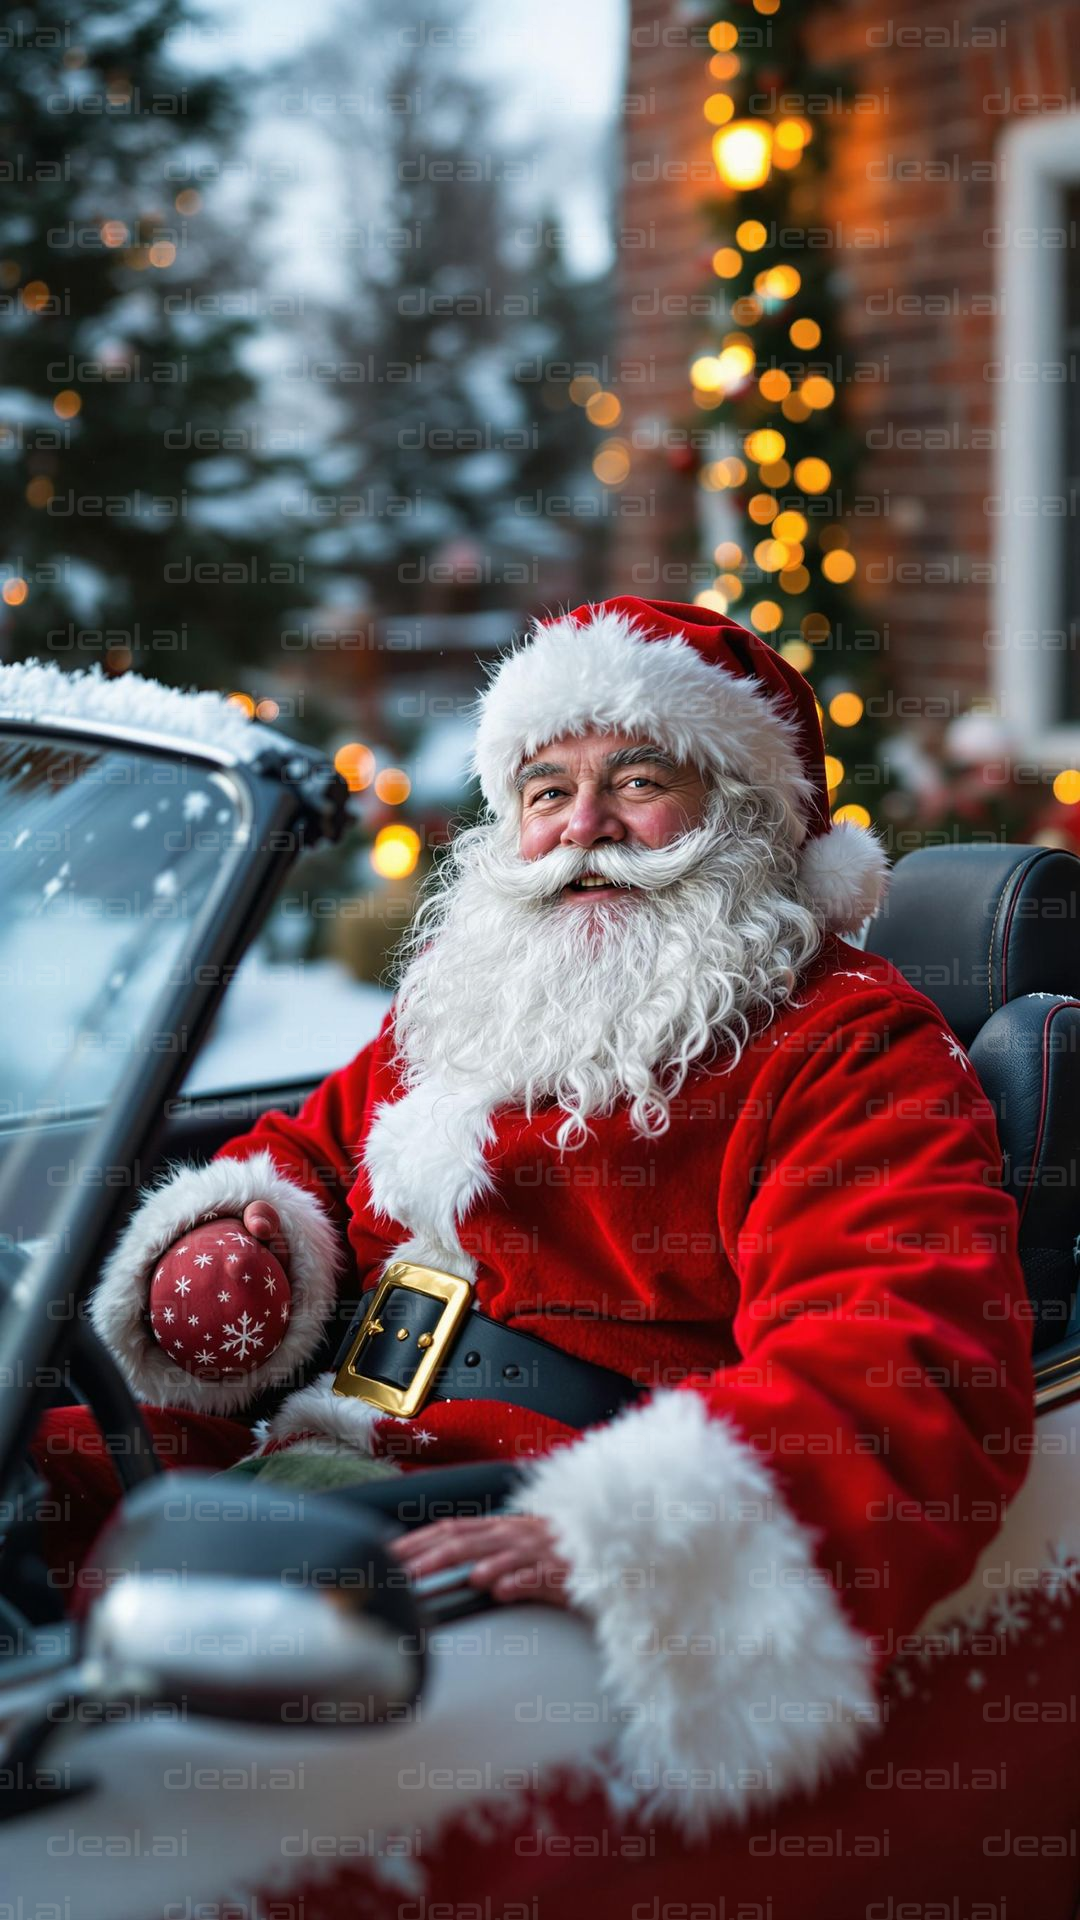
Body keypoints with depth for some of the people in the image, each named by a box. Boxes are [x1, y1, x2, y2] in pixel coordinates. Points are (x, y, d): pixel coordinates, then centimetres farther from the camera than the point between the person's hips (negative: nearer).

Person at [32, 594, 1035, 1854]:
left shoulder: (854, 1049, -2)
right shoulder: (461, 1002, 24)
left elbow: (913, 1368, -17)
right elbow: (315, 1144, 38)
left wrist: (620, 1529, -34)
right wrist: (239, 1224, 10)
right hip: (301, 1462, 7)